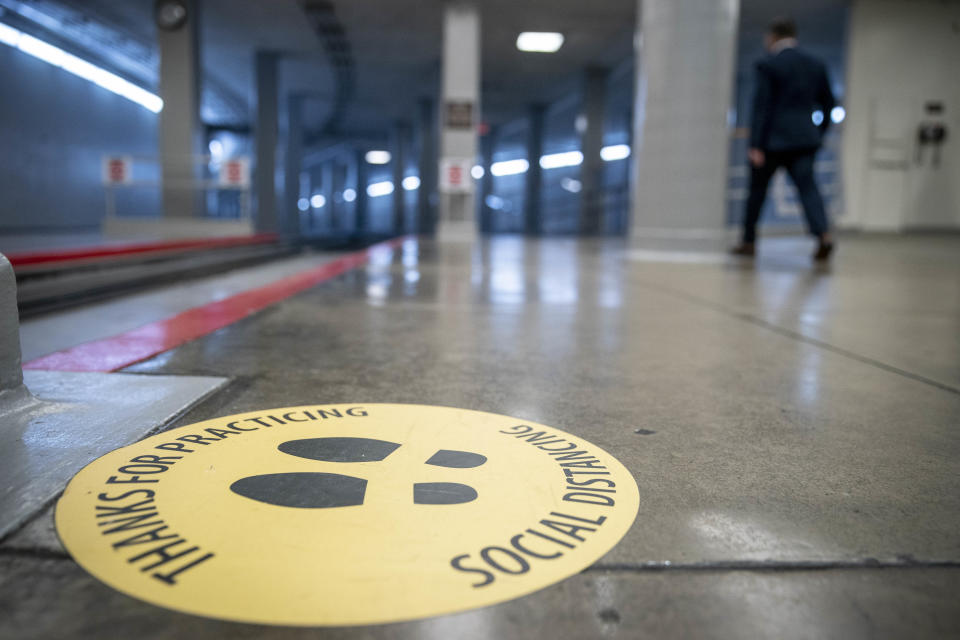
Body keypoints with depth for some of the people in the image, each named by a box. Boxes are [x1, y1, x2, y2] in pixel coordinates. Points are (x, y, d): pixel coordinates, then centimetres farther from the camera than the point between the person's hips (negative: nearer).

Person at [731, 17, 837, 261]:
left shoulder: (767, 65, -6)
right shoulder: (815, 64, 11)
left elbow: (761, 106, -13)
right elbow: (828, 102, 15)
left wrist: (756, 146, -15)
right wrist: (819, 131, 27)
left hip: (772, 139, -4)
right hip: (804, 139, 4)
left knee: (757, 188, 10)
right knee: (807, 186, -1)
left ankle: (749, 242, 18)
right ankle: (823, 234, -22)